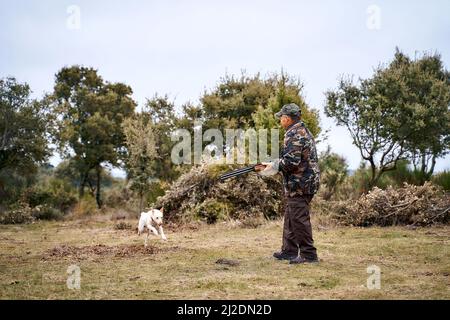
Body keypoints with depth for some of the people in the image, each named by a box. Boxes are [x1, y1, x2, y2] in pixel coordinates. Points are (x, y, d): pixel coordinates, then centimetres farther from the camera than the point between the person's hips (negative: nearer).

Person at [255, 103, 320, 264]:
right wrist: (271, 165, 19)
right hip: (306, 182, 11)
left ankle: (308, 254, -3)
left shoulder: (293, 135, -16)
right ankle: (289, 251, 24)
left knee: (299, 219, -6)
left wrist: (273, 166, -9)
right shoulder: (304, 131, 17)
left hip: (299, 185, -11)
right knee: (290, 218, 17)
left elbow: (291, 162, -25)